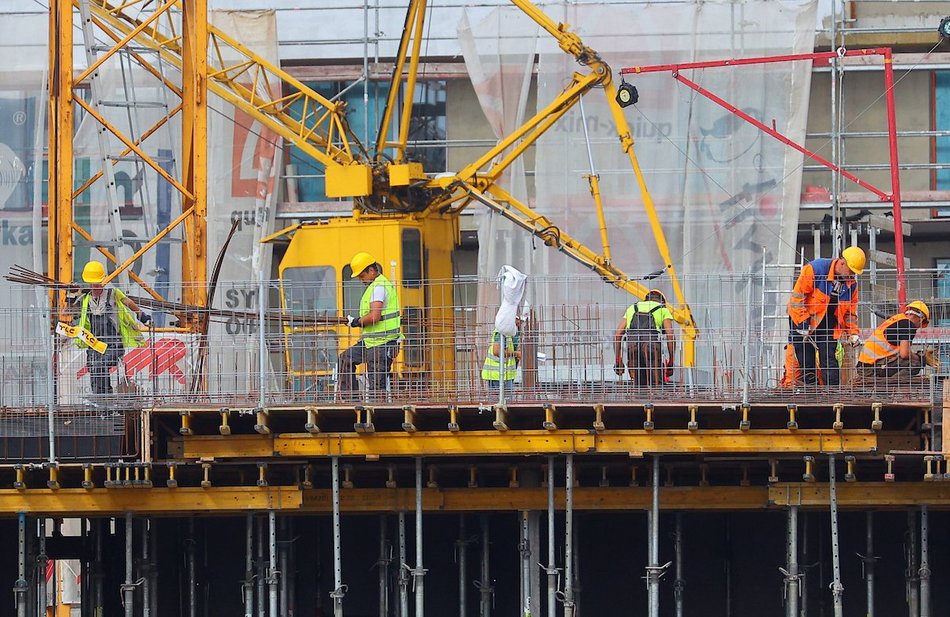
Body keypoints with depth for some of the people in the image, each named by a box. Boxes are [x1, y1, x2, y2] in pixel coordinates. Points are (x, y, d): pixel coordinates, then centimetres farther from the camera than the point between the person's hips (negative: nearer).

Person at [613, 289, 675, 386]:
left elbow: (617, 334, 22)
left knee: (639, 384, 10)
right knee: (656, 384, 1)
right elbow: (670, 336, 9)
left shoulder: (632, 308, 31)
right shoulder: (663, 310, 22)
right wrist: (671, 362, 12)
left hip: (632, 342, 3)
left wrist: (617, 360, 21)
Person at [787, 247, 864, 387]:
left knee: (828, 359, -4)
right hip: (804, 323, -4)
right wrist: (803, 323, -22)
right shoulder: (814, 269, -21)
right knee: (806, 361, -5)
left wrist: (853, 333, -3)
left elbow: (850, 310, 8)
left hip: (828, 326, 4)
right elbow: (797, 296, -20)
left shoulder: (851, 283, -3)